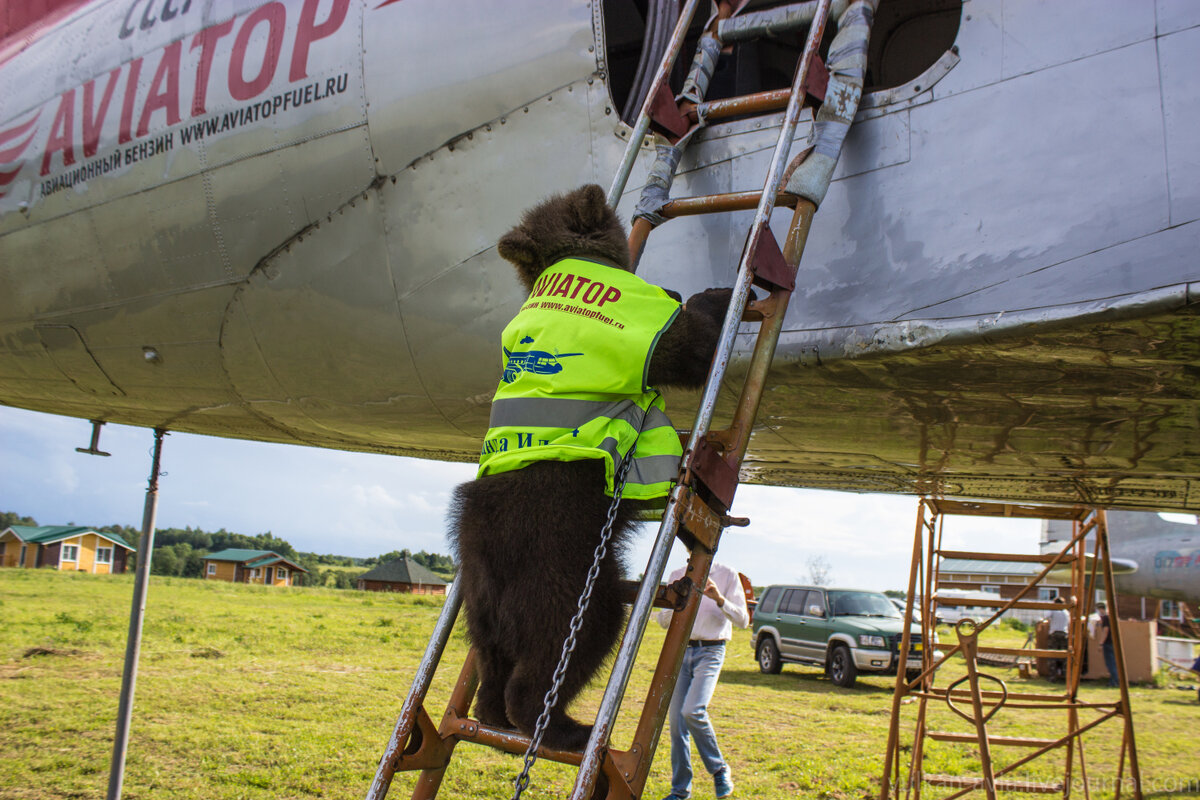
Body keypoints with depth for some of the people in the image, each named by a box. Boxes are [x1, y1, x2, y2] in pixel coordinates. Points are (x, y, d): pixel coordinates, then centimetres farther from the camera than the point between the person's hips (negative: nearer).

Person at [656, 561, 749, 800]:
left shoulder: (727, 575, 1)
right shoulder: (677, 576, 12)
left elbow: (743, 619, -4)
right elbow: (663, 619, 14)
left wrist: (719, 599, -20)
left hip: (710, 652, -4)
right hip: (680, 650, 4)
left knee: (692, 711, -23)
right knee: (676, 720, 1)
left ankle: (719, 770, -1)